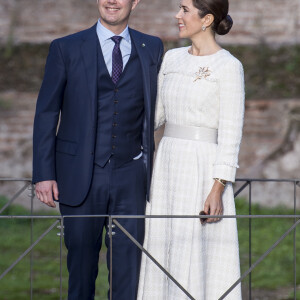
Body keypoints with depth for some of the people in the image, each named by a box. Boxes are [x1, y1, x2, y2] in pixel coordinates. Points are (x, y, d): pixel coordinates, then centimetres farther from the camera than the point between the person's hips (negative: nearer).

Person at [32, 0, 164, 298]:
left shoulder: (152, 48, 8)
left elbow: (154, 108, 14)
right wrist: (43, 173, -5)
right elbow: (46, 114, 1)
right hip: (80, 175, -1)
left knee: (128, 262, -2)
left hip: (130, 175, 1)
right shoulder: (66, 48, 2)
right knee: (81, 258, 7)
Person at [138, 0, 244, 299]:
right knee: (164, 253, 6)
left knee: (201, 257, -6)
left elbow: (230, 133, -12)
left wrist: (218, 190, -18)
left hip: (204, 169, -7)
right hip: (168, 165, 7)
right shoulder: (172, 58, 12)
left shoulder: (228, 67, -8)